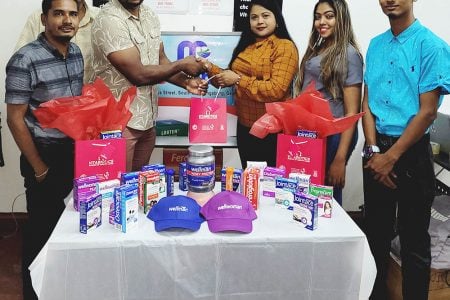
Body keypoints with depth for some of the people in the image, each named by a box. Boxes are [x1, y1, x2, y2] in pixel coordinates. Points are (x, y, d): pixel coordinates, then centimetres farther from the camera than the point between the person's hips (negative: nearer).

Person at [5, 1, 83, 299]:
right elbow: (15, 119, -15)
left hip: (75, 150, 6)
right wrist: (38, 168, -12)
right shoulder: (25, 60, -18)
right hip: (45, 153, -6)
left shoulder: (76, 52, 3)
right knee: (42, 225, 7)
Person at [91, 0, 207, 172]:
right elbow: (138, 74, -23)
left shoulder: (150, 16, 6)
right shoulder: (109, 20, -19)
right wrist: (182, 65, -12)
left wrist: (185, 82, -6)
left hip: (147, 118, 7)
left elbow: (160, 61, 12)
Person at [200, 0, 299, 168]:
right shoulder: (246, 46, 11)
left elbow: (276, 90, -23)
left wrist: (238, 79, -19)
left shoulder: (284, 46, -12)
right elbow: (230, 79, 12)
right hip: (245, 126, 7)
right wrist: (209, 67, -3)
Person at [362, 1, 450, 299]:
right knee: (376, 232, 16)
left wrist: (391, 156, -12)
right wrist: (373, 150, -5)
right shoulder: (376, 45, 8)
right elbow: (367, 101, 6)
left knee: (414, 240, 6)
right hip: (376, 152, 5)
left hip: (411, 152, -5)